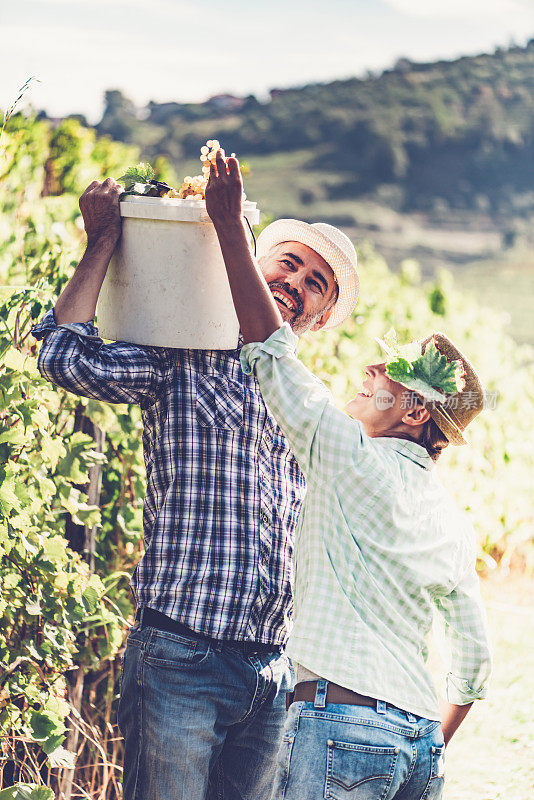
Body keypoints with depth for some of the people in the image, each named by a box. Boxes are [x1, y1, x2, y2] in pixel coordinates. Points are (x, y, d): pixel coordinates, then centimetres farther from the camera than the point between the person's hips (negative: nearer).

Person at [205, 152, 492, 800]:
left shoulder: (358, 461, -7)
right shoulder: (451, 523, 15)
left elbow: (271, 351, -7)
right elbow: (475, 659, 19)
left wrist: (230, 225, -3)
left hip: (341, 724, -8)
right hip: (419, 738, 8)